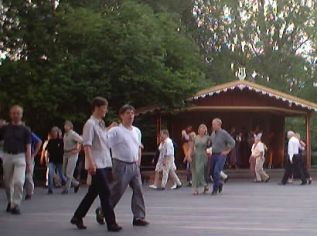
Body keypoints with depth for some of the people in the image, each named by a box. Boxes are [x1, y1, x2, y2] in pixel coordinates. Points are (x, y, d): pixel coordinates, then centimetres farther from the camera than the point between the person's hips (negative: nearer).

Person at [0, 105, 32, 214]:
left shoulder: (25, 130, 2)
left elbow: (28, 148, 0)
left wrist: (29, 163, -4)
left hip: (20, 157, -3)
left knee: (19, 181, -15)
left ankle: (16, 205, -7)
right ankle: (10, 201, 32)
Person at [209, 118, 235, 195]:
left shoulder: (224, 133, -12)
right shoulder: (213, 133, 7)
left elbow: (232, 142, -11)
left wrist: (227, 151, -10)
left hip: (221, 155, -6)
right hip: (214, 155, 6)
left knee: (216, 171, -16)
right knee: (212, 172, 7)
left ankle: (215, 189, -6)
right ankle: (219, 184, 32)